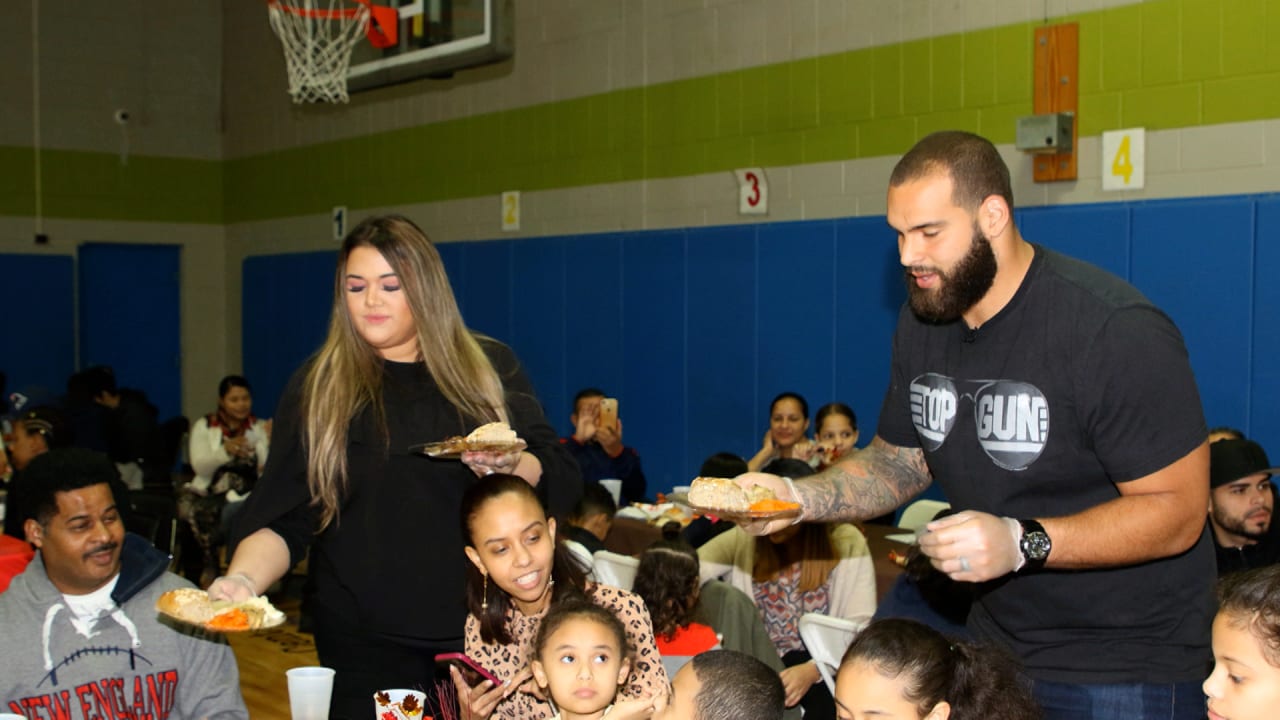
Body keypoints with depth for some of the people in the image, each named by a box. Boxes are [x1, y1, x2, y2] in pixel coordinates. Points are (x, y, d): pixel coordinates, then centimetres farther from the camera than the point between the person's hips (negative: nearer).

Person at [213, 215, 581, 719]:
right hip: (366, 641, -1)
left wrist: (510, 466, -21)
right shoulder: (319, 386, 3)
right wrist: (244, 579, -21)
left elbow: (562, 484, 0)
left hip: (485, 629, 1)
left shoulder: (490, 368, 5)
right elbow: (281, 513, -2)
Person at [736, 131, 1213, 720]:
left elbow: (1177, 510, -22)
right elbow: (898, 461, 10)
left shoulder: (1117, 331, -22)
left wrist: (1023, 542, -33)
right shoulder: (923, 321, 1)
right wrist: (799, 497, -8)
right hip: (997, 640, 6)